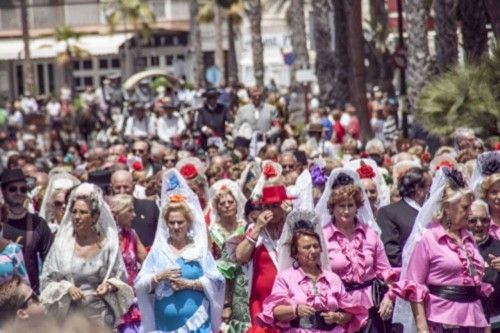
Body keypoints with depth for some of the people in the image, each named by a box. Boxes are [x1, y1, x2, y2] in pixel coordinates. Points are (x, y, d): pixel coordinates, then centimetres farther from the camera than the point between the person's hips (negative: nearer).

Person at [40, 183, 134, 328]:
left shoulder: (107, 244, 2)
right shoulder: (62, 244, 2)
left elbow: (120, 279, 8)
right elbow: (47, 280, 4)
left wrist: (109, 286, -12)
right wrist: (66, 288, -12)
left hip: (99, 316, 0)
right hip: (68, 314, 0)